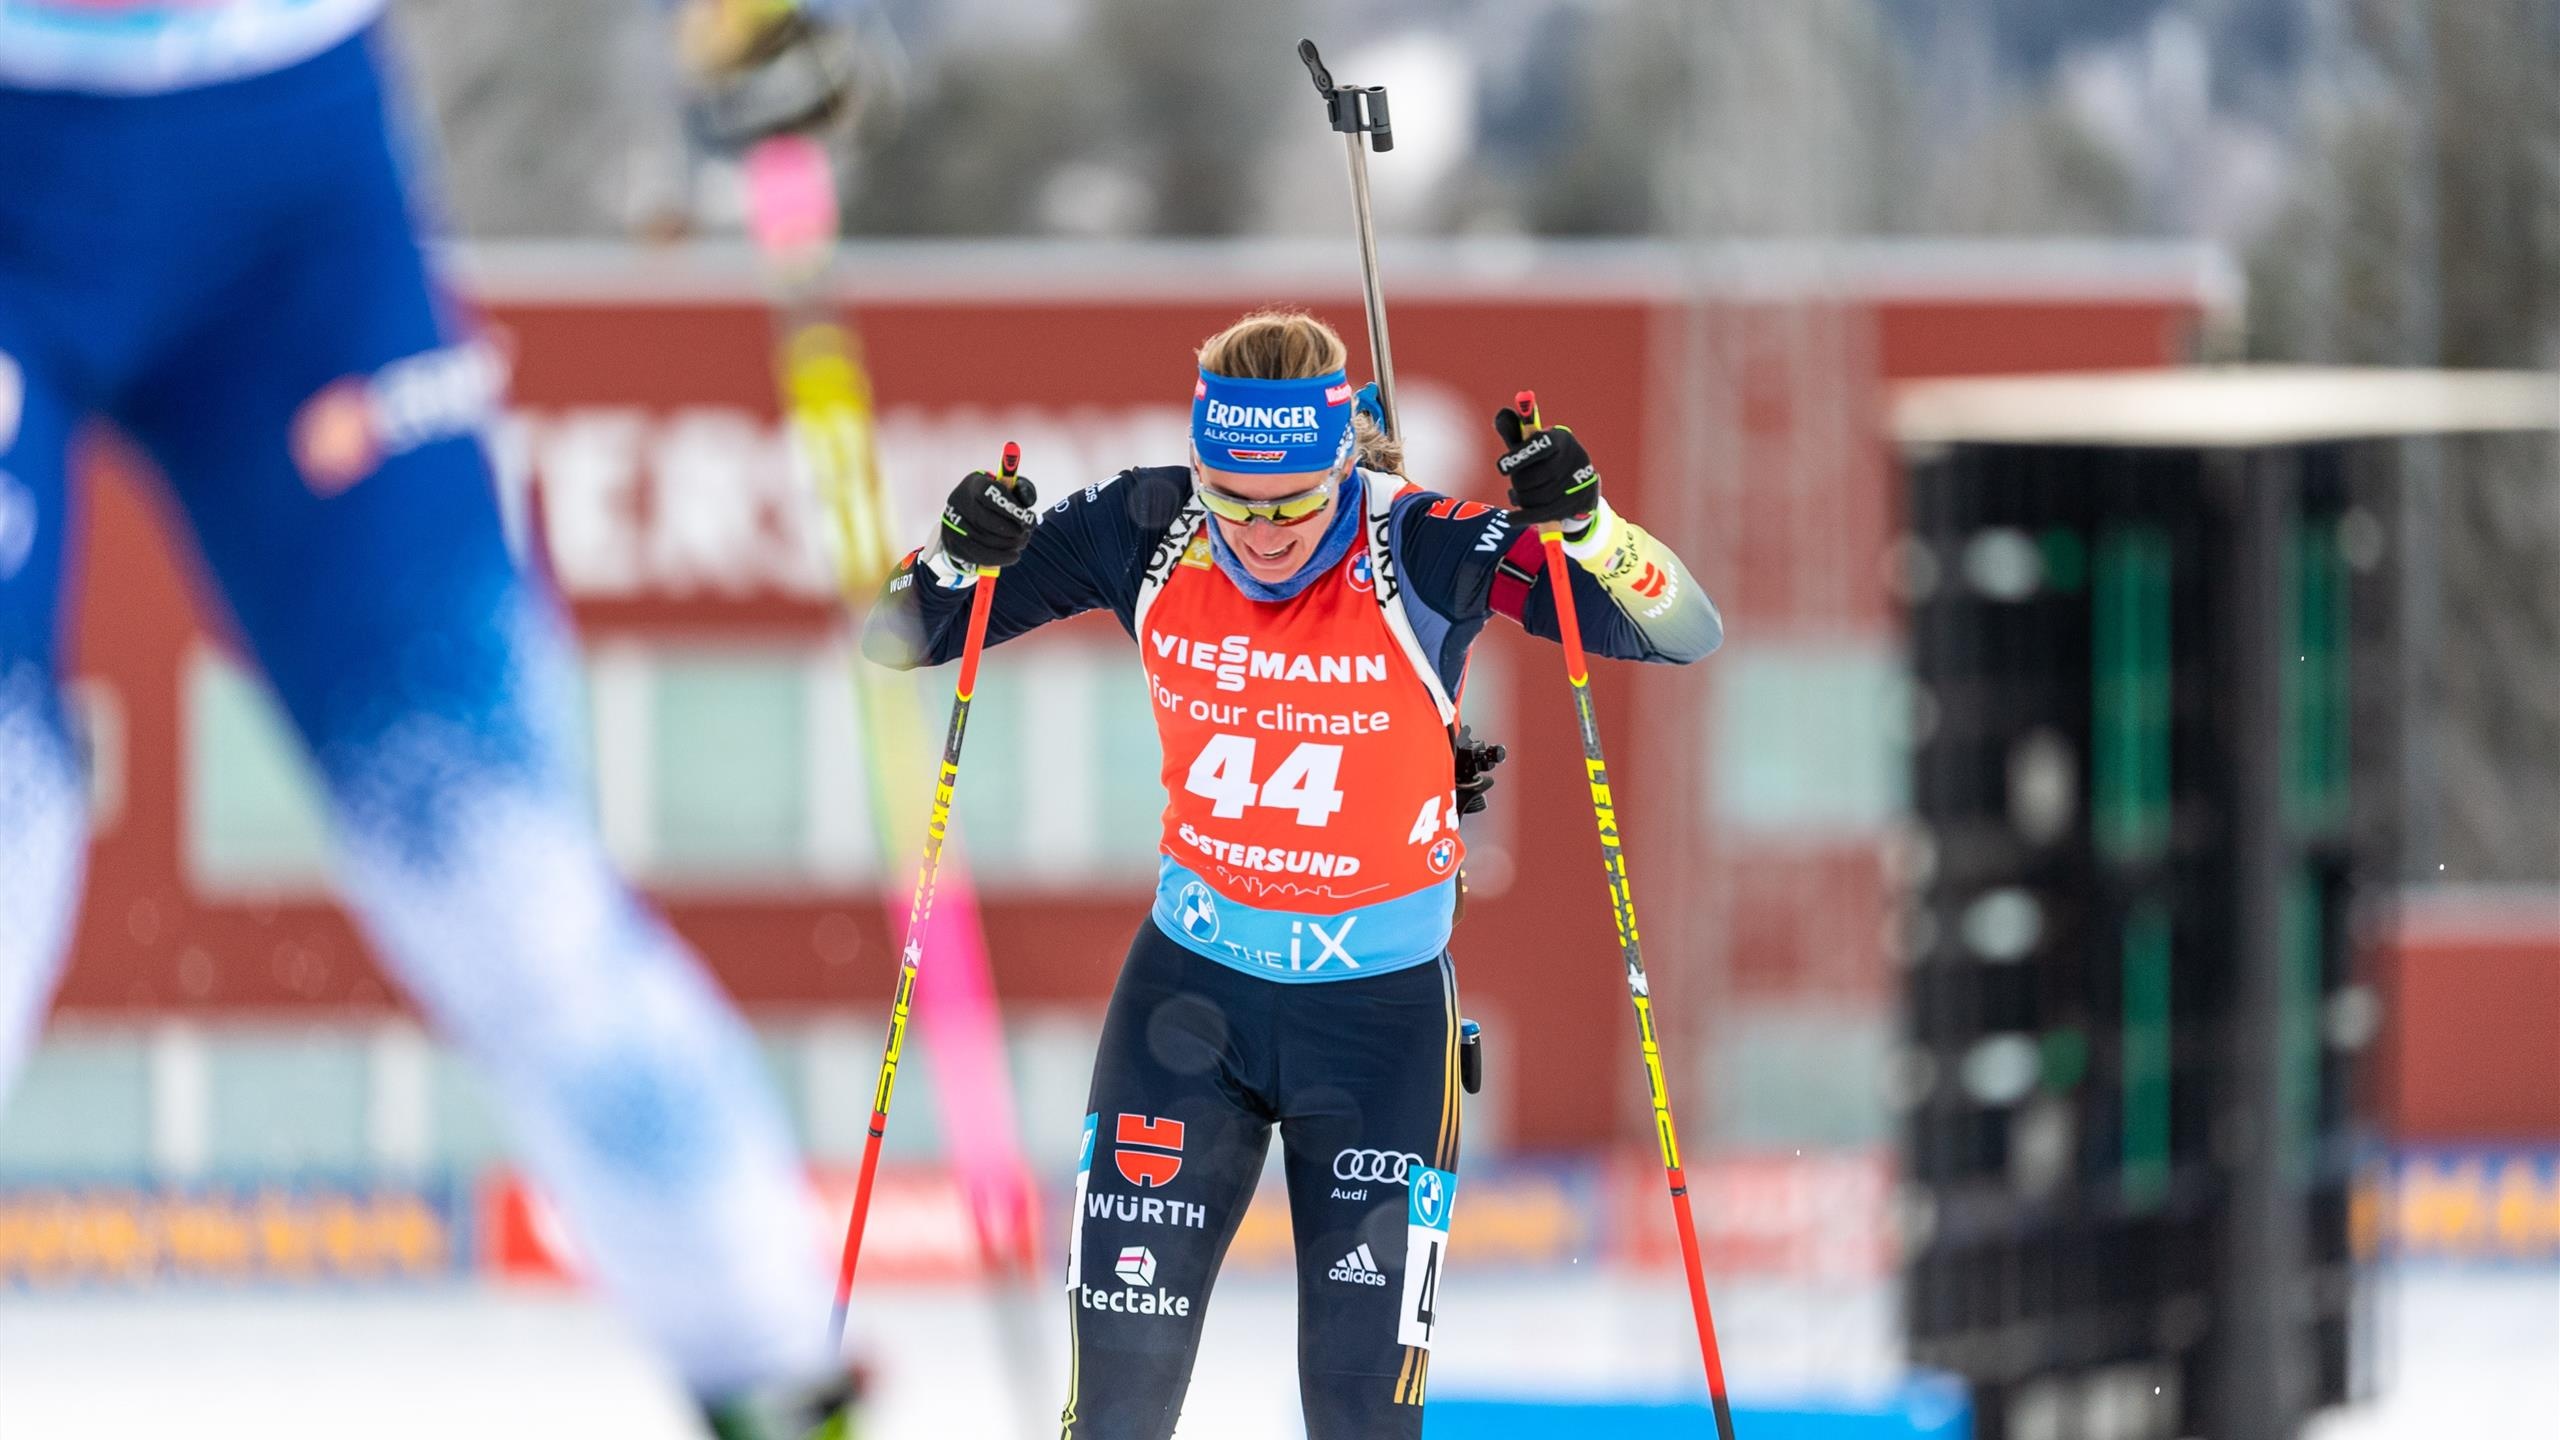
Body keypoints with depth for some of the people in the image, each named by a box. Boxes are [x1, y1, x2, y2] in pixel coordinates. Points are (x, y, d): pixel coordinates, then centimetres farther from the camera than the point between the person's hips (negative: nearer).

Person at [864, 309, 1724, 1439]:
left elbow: (1689, 634, -18)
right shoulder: (1148, 534, -10)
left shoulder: (1425, 551, -18)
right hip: (1191, 989, 2)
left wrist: (1587, 523, -36)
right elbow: (892, 639, -4)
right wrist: (958, 557, -25)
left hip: (1378, 1006, -2)